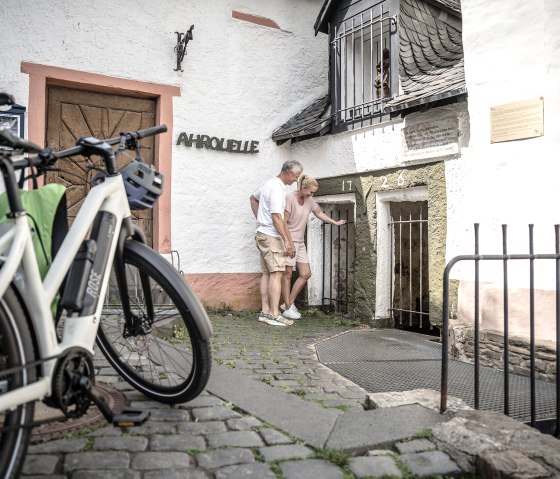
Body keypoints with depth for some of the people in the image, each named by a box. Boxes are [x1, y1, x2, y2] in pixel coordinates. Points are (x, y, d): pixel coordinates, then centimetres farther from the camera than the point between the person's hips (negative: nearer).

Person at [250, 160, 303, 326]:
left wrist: (259, 218, 24)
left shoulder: (270, 183, 15)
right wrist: (287, 240, -21)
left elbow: (253, 198, 29)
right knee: (276, 273, -11)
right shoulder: (277, 188, -17)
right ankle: (274, 315, -12)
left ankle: (265, 312, 10)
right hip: (271, 235, -10)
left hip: (262, 233, 10)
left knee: (267, 273, 9)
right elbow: (276, 217, -22)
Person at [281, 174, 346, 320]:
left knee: (305, 274, 4)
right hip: (288, 240, -8)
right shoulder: (290, 198, -14)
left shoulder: (309, 200, 8)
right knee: (287, 273, -3)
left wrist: (335, 222, 24)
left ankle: (289, 303, 14)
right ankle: (288, 308, 4)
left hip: (300, 242, 8)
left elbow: (319, 213, 25)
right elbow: (284, 222, -16)